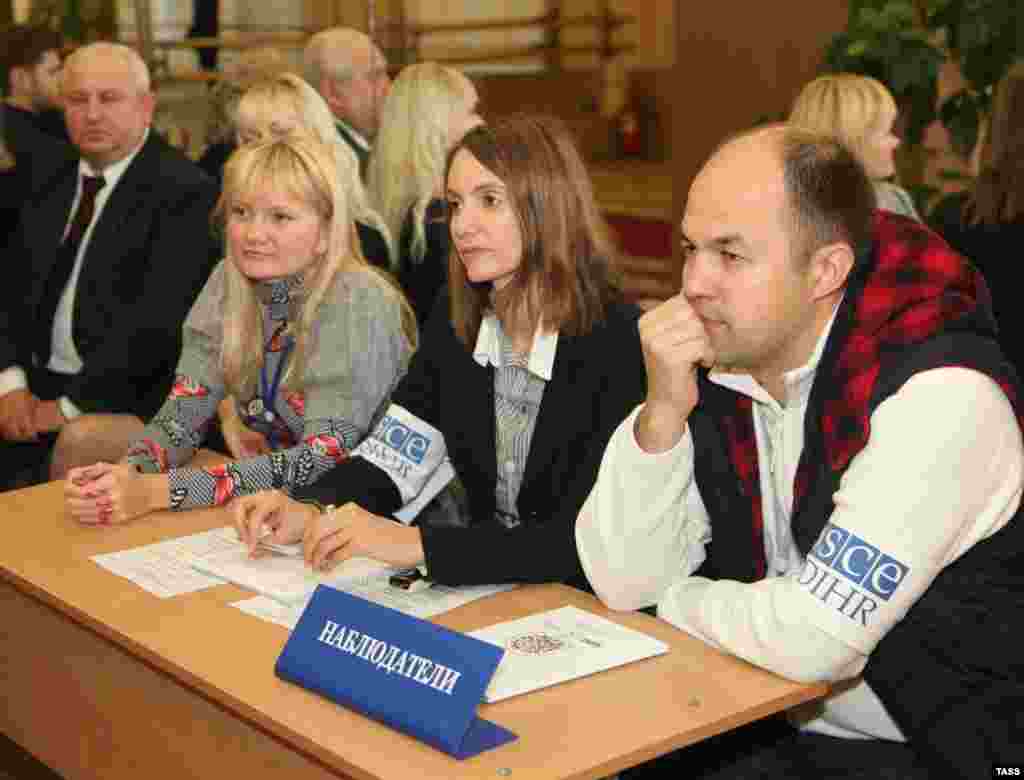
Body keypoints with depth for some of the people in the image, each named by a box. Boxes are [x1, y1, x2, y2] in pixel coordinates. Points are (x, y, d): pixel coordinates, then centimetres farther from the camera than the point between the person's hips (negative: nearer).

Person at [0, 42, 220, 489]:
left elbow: (158, 319, -16)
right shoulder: (50, 185, 14)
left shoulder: (184, 192, -8)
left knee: (73, 453, -30)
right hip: (37, 387, 5)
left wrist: (71, 405, -15)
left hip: (126, 402, -5)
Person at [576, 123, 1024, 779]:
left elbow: (811, 639, -28)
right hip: (772, 725, 6)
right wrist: (664, 411, -18)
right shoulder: (715, 367, -4)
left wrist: (679, 600, -10)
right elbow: (622, 584, -5)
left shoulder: (938, 393, -24)